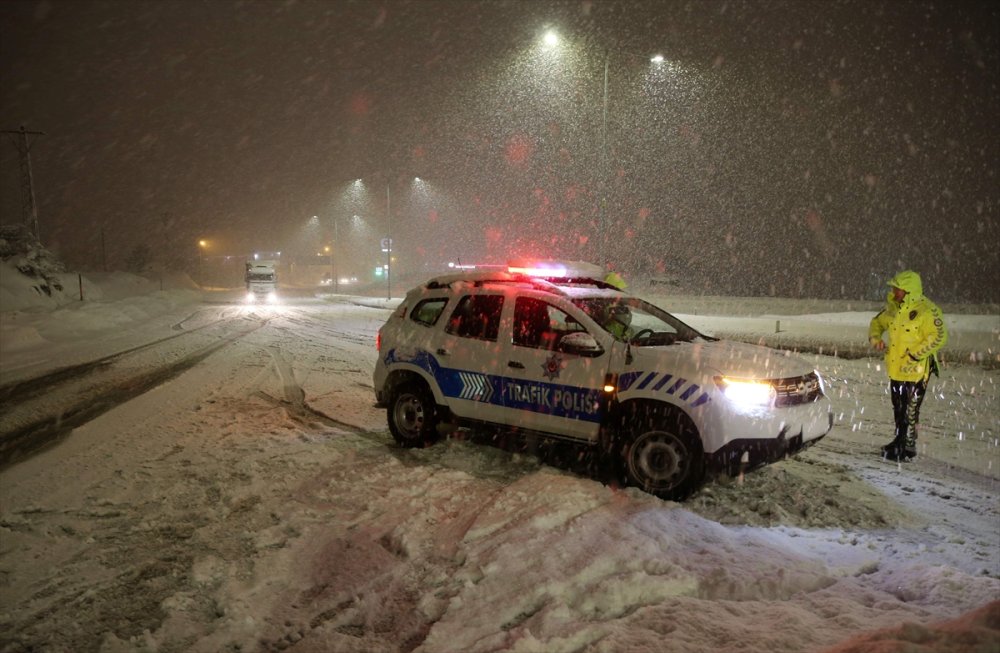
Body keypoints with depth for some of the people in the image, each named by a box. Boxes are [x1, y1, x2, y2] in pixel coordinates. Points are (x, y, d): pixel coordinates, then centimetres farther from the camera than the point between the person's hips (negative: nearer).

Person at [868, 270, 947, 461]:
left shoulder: (927, 311, -17)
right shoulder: (893, 307, 6)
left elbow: (938, 337, -21)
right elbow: (878, 322, 21)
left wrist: (915, 356, -24)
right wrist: (875, 337, 0)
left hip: (916, 370, -8)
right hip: (896, 368, 8)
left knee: (910, 410, -2)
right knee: (898, 408, 18)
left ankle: (908, 447, 9)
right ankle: (900, 440, 34)